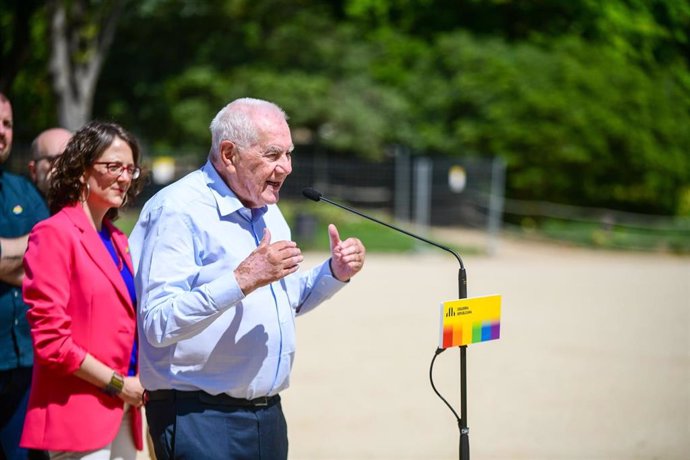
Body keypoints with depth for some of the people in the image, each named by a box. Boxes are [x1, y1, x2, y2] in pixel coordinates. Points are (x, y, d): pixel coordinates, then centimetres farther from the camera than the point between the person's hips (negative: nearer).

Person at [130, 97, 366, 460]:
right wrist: (243, 279, -29)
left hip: (268, 413, 8)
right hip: (199, 416, -8)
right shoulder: (178, 211, -14)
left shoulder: (267, 211, 15)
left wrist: (335, 273, 7)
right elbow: (158, 324, -24)